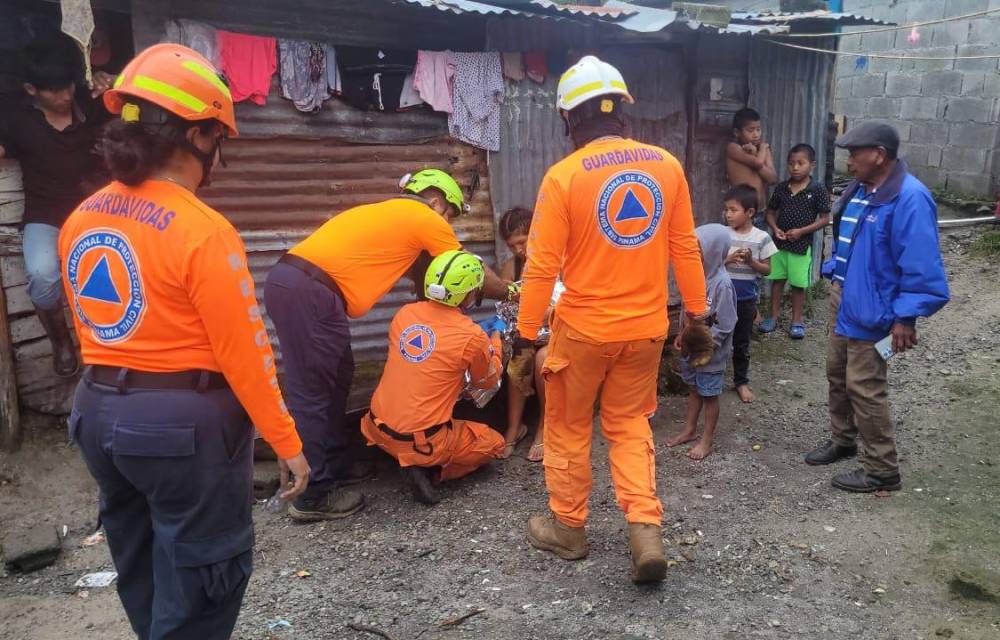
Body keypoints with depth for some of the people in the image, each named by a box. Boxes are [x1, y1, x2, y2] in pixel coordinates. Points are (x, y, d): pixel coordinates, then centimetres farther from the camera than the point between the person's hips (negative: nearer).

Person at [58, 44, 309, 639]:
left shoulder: (80, 221, 3)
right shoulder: (202, 230, -21)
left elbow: (91, 329, 10)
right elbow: (243, 353, -19)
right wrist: (286, 442, -11)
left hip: (99, 411, 8)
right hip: (186, 421, -8)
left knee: (141, 568, 25)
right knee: (198, 580, 10)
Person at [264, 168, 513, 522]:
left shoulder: (386, 213, 29)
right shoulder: (426, 218, 5)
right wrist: (510, 292, 28)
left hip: (287, 280, 9)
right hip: (310, 290, -9)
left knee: (336, 376, 18)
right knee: (313, 392, -3)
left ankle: (337, 463, 29)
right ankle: (315, 494, 6)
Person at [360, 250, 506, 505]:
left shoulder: (405, 313, -1)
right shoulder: (472, 336, -15)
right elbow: (488, 381, 6)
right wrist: (495, 339, 23)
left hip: (378, 429, 6)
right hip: (423, 442, -6)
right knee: (494, 443, 17)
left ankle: (414, 463, 8)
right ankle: (429, 469, -1)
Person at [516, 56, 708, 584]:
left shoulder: (564, 176, -15)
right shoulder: (666, 165, -3)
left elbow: (542, 266, -13)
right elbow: (684, 247, 3)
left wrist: (526, 333, -3)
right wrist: (696, 310, 15)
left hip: (583, 327, -4)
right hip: (646, 326, 4)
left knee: (568, 429, 16)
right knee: (630, 426, 20)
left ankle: (568, 527, 31)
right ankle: (645, 530, 9)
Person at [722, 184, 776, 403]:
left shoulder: (761, 238, -6)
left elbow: (767, 269, -1)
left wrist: (751, 261, -18)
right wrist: (728, 259, -19)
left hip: (747, 299, 0)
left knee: (742, 343, 12)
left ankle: (741, 381, 25)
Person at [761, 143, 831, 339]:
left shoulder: (818, 190, -8)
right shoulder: (781, 187, 2)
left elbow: (824, 218, -8)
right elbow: (770, 212, 10)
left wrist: (801, 231, -17)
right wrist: (775, 228, -9)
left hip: (802, 245, -3)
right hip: (779, 242, 3)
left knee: (798, 284, 6)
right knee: (777, 280, 11)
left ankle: (797, 320, 18)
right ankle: (774, 316, 23)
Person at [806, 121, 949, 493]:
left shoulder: (909, 198, -22)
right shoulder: (858, 189, 6)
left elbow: (921, 266, -23)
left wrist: (906, 317, -23)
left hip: (872, 310, -9)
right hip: (843, 299, 9)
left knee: (864, 387, -3)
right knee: (837, 375, 19)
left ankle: (882, 471, 12)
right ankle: (842, 441, 38)